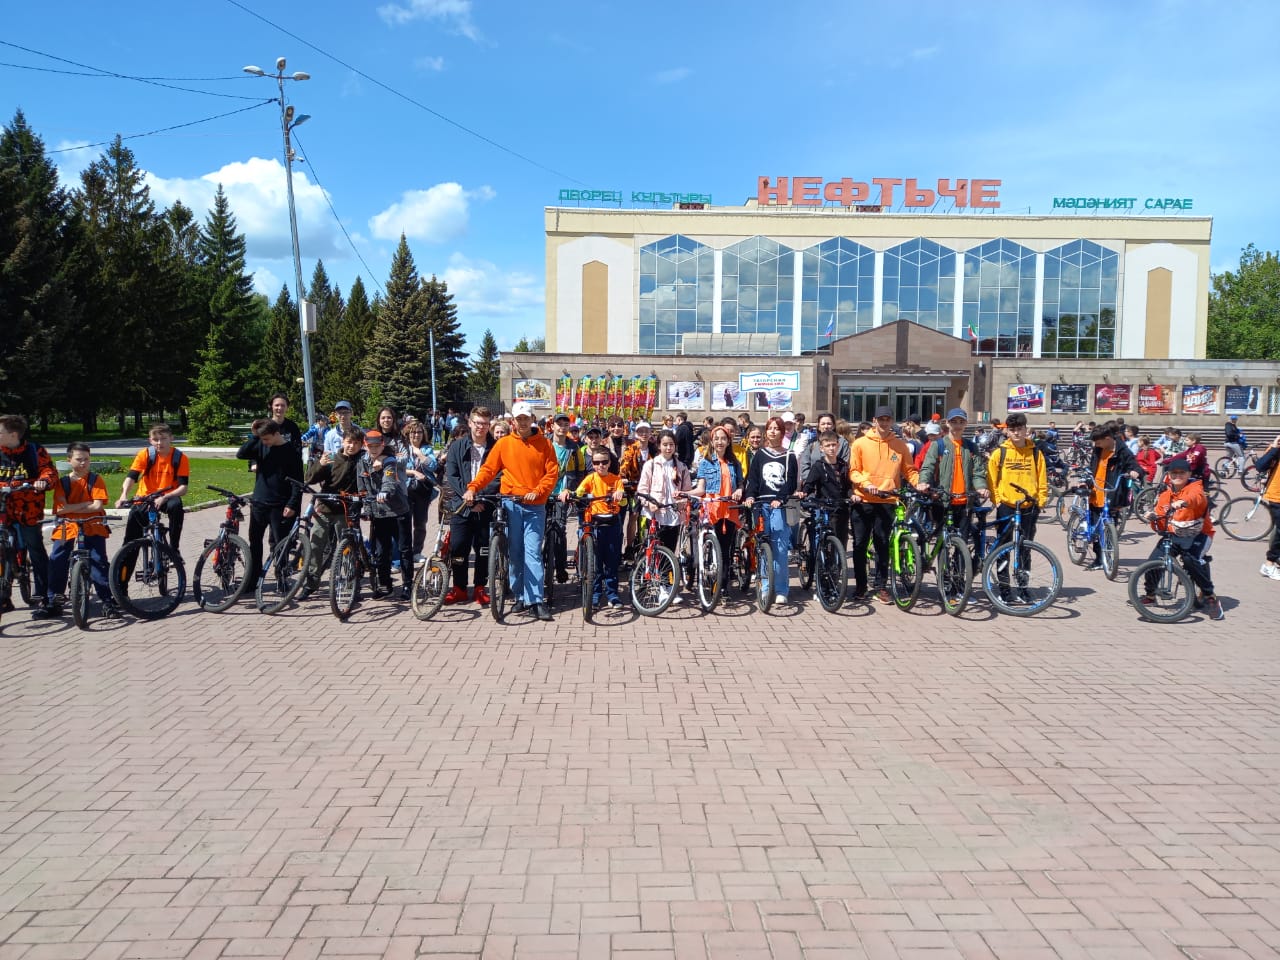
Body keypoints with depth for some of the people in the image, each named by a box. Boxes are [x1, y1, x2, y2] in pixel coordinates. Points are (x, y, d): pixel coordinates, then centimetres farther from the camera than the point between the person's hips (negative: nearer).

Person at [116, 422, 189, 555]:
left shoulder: (180, 458, -11)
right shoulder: (145, 455, -8)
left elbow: (183, 487, -16)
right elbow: (131, 477, -18)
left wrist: (164, 498, -32)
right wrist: (124, 496, -37)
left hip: (167, 498, -2)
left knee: (176, 506, -34)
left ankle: (174, 549, -21)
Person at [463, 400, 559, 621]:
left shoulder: (544, 443, 4)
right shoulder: (504, 443, 6)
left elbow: (552, 472, 1)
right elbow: (488, 469, 4)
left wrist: (537, 491, -12)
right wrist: (472, 488, -10)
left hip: (535, 506, -1)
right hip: (510, 504, 2)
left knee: (533, 552, -7)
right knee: (514, 552, 5)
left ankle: (535, 600, -7)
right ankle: (520, 596, 15)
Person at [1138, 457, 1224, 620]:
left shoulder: (1195, 488, -8)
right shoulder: (1165, 494, 8)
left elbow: (1197, 497, -34)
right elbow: (1160, 517, 8)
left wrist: (1183, 502, -58)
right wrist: (1153, 518, -17)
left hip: (1197, 534, -5)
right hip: (1174, 534, 5)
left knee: (1192, 559, -31)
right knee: (1154, 560, -12)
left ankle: (1209, 596, -11)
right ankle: (1149, 594, 14)